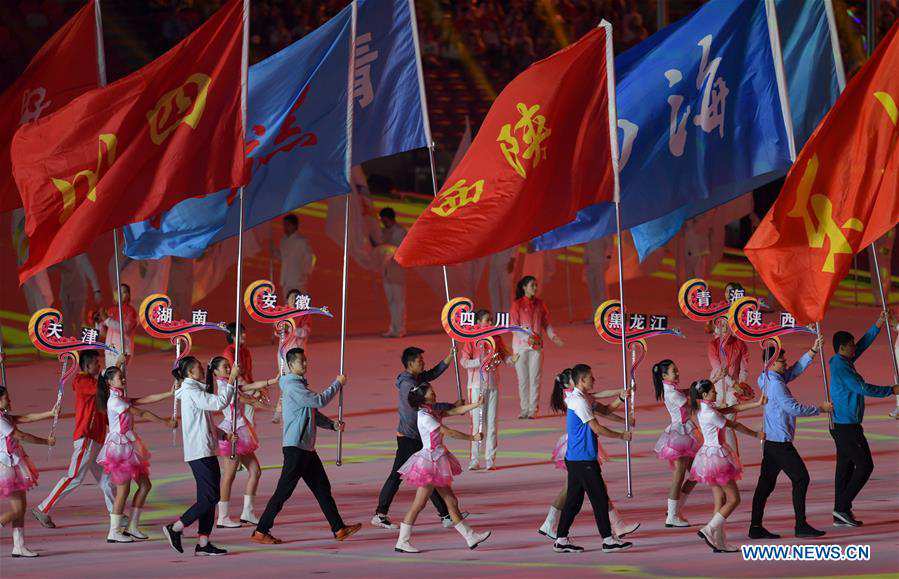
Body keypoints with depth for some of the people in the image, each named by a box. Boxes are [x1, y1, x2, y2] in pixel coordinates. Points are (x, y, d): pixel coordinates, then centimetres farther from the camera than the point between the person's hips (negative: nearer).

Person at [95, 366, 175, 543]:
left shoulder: (123, 399, 16)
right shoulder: (115, 401, -14)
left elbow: (146, 400, 8)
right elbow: (141, 413, -15)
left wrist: (170, 393, 0)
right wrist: (166, 422, -12)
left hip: (129, 447, 10)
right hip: (119, 447, -10)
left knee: (145, 485, 9)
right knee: (123, 490, -6)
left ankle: (132, 527, 14)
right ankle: (114, 532, 1)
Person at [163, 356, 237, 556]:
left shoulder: (195, 390, 20)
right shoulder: (191, 392, -12)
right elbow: (218, 403, -24)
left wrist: (224, 434, 11)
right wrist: (231, 379, -20)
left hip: (206, 451, 10)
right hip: (199, 453, -10)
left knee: (209, 498, 8)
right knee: (210, 497, -10)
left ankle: (203, 543, 8)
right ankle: (175, 528, -4)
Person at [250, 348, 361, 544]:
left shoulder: (300, 384, 17)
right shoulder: (292, 386, -15)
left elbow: (314, 413, 22)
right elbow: (319, 401, -19)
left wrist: (332, 424, 7)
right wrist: (337, 384, -7)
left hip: (307, 448, 10)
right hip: (295, 447, -10)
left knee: (322, 487, 12)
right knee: (283, 492, -7)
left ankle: (339, 529, 16)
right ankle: (260, 532, -2)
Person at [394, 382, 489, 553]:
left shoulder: (433, 411, 11)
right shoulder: (424, 416, -17)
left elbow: (456, 411, 10)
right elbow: (447, 432, -18)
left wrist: (477, 404, -1)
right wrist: (472, 437, -13)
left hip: (438, 460, 10)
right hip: (430, 461, -10)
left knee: (451, 501, 12)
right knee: (419, 504, -4)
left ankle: (471, 537, 15)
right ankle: (402, 542, 2)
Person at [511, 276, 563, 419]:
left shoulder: (540, 304, 8)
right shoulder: (517, 304, -2)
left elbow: (546, 323, 14)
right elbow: (513, 326, -6)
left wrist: (553, 337, 0)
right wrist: (527, 337, -18)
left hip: (537, 345, 2)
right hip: (520, 344, -2)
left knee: (535, 378, -2)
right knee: (522, 378, 1)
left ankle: (533, 409, 2)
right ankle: (524, 409, 9)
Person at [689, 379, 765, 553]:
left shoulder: (705, 408, 8)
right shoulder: (710, 414, -21)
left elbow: (732, 409, 8)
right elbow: (734, 425, -11)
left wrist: (758, 404, 5)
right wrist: (756, 434, 3)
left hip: (709, 455, 10)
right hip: (717, 455, -10)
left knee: (720, 501, 11)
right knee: (734, 499, -3)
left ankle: (720, 542, 10)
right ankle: (709, 531, -9)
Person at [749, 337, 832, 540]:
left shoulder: (769, 380, 12)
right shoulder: (776, 384, -17)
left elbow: (795, 370, 21)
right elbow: (794, 408, -20)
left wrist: (813, 351, 15)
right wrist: (820, 408, -9)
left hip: (771, 441, 10)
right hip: (780, 442, -10)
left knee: (766, 483, 8)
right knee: (800, 479, -4)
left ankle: (756, 527, 8)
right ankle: (801, 526, -4)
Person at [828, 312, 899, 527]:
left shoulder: (842, 362, 11)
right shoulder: (841, 367, -18)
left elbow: (863, 344, 20)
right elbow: (863, 388, -20)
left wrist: (878, 325, 15)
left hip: (841, 426, 10)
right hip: (847, 426, -10)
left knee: (845, 467, 10)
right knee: (864, 465, -6)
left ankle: (840, 514, 11)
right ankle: (842, 507, -7)